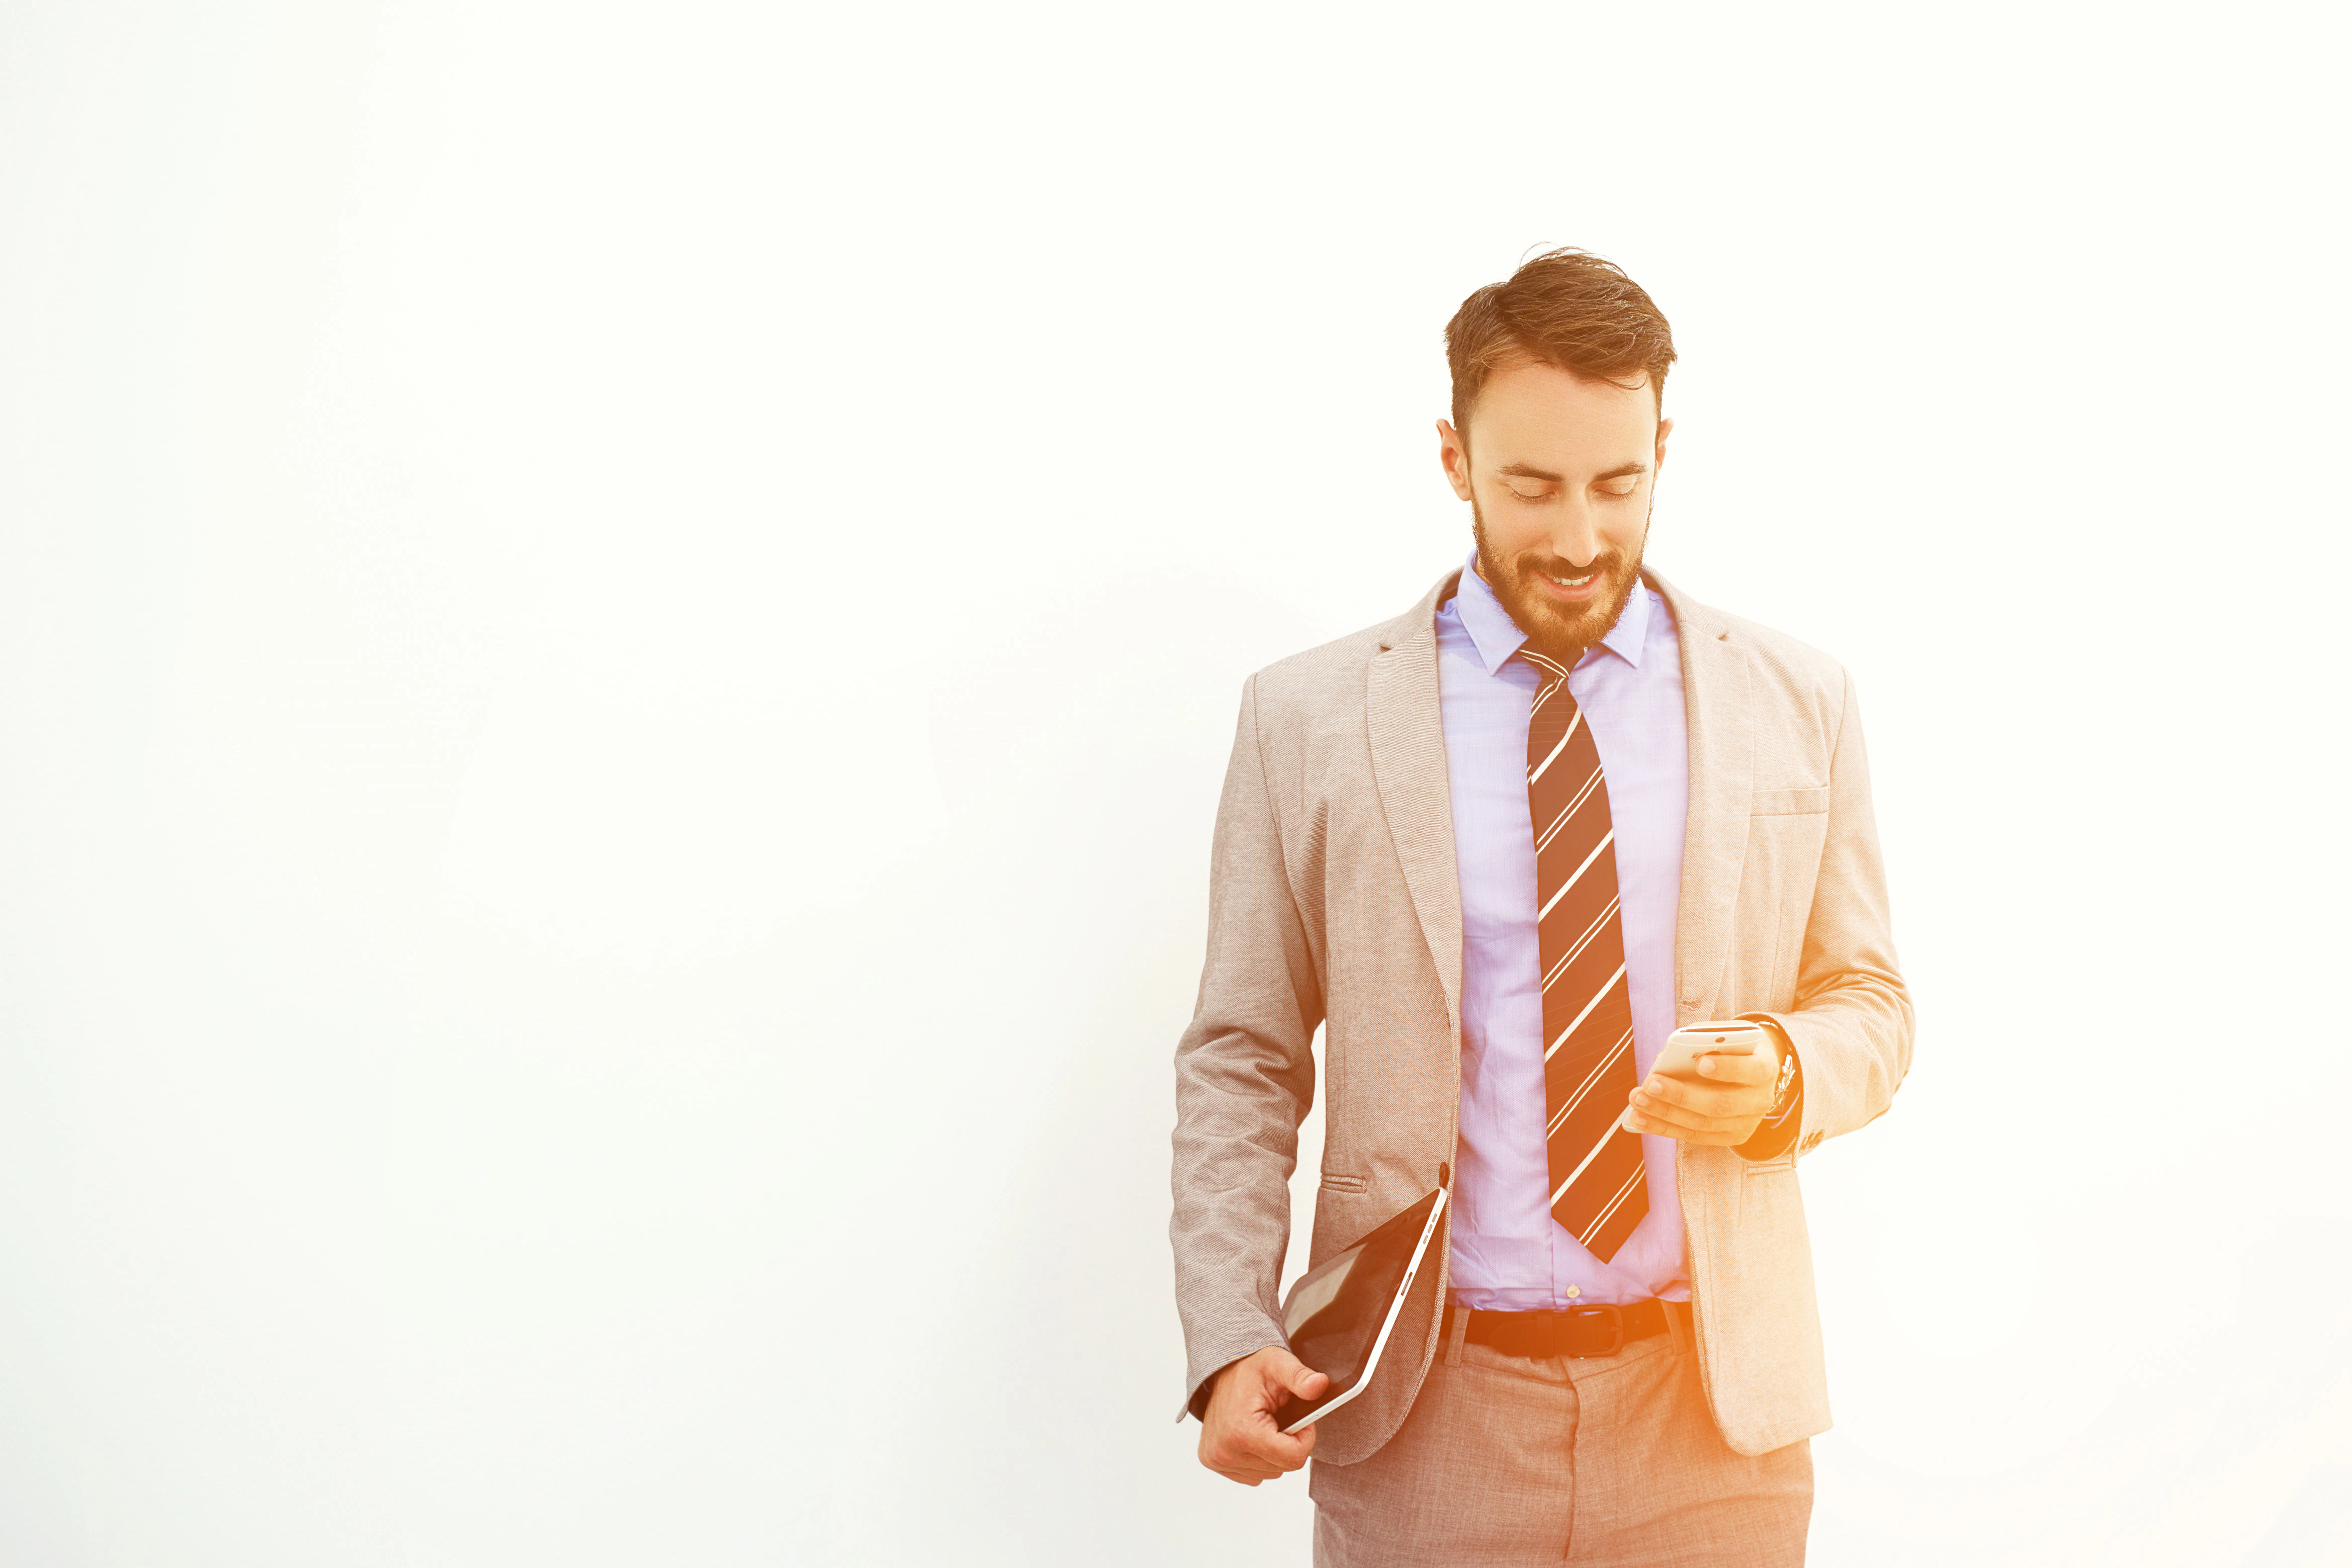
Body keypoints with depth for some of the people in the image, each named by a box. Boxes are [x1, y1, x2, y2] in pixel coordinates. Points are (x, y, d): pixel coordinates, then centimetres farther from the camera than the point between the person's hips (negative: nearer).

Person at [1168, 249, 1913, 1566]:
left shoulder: (1797, 702, 4)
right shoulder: (1308, 719, -1)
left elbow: (1870, 1000, 10)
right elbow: (1243, 1064, 1)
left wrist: (1785, 1075, -13)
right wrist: (1229, 1344, -11)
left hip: (1714, 1409, 2)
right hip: (1424, 1412, -1)